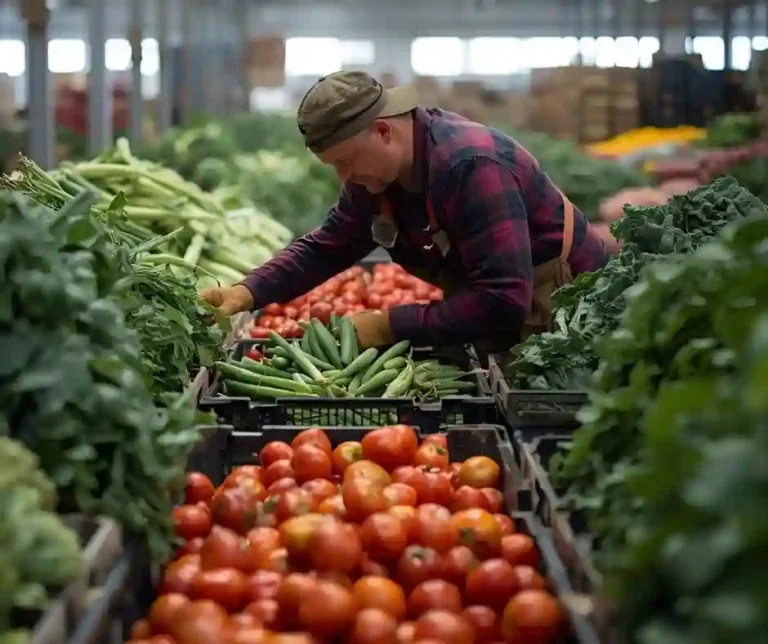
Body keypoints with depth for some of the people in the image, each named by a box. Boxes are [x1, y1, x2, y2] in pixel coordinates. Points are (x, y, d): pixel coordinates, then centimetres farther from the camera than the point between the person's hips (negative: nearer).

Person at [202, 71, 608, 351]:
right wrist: (248, 293, -10)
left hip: (559, 306, -8)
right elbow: (324, 248, 8)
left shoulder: (469, 166, -31)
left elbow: (502, 301, -36)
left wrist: (390, 326, -30)